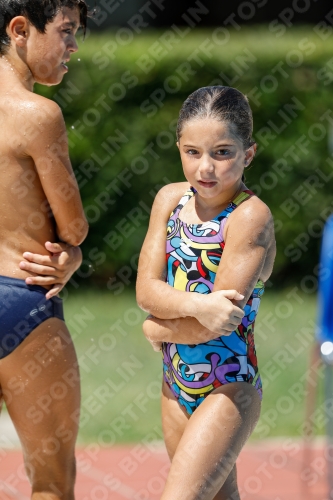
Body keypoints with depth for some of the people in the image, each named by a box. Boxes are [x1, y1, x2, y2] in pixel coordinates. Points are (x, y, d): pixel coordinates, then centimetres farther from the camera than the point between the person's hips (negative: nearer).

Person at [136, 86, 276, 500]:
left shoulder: (251, 216, -19)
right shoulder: (171, 199, 1)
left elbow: (216, 324, -22)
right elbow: (146, 289, -6)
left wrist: (158, 329, -5)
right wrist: (196, 304, -26)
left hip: (228, 391, -7)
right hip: (177, 384, 7)